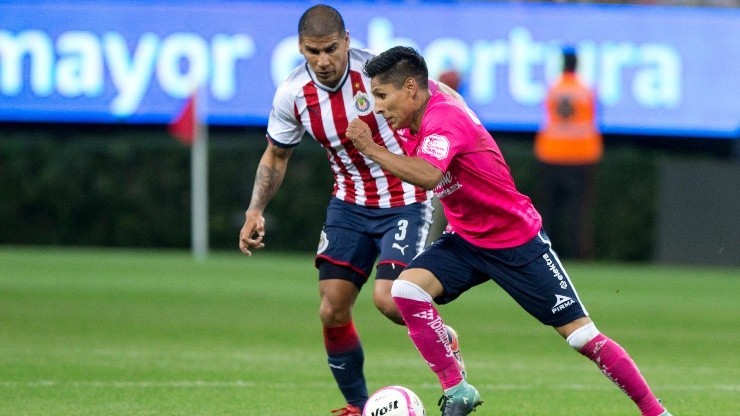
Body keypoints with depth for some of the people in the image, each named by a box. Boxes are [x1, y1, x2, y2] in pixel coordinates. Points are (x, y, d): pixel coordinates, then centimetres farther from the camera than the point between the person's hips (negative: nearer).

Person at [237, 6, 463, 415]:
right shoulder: (292, 94, -9)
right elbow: (276, 155, 9)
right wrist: (255, 210, -3)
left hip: (405, 201, -4)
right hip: (349, 203, 4)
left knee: (388, 300, -20)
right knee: (332, 311, -3)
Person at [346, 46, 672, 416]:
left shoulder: (444, 120, -28)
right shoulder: (414, 124, -3)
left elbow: (428, 176, -48)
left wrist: (371, 149, -43)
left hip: (517, 243, -8)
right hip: (466, 240, 8)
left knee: (580, 333, -6)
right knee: (406, 288, -18)